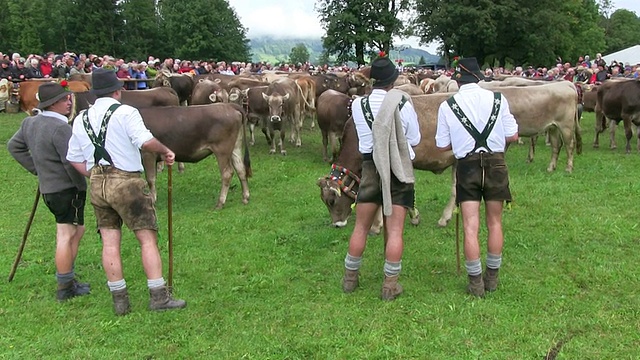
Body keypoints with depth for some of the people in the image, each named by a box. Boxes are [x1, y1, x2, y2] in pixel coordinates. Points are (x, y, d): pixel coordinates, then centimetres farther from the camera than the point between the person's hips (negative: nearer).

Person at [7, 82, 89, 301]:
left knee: (77, 231, 20)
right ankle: (65, 288, 4)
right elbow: (72, 162, -22)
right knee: (66, 236, -3)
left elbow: (14, 146, 21)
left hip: (48, 187, 10)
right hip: (67, 188, -10)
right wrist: (82, 187, -10)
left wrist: (37, 169, 19)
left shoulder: (30, 123, 10)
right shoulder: (60, 128, -20)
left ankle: (67, 279, 26)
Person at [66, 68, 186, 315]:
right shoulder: (125, 112, -6)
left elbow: (75, 159, 14)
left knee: (110, 242, 8)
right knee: (148, 238, 0)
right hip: (127, 182, -6)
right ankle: (159, 297, 1)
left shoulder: (81, 119, 13)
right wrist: (165, 151, -4)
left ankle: (120, 301, 13)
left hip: (97, 185, 6)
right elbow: (145, 141, -20)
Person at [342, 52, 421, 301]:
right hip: (399, 170, -2)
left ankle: (350, 278, 25)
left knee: (361, 226, 13)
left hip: (370, 167, 2)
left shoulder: (359, 105, -3)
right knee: (395, 229, 3)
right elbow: (415, 140, 0)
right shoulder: (403, 104, -9)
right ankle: (390, 285, 8)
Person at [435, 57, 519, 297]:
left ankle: (476, 282, 10)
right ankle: (492, 278, 26)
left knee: (470, 227, 3)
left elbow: (442, 146, 1)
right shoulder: (498, 99, -2)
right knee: (495, 223, 15)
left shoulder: (447, 106, -3)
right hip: (495, 163, 2)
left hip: (467, 166, -1)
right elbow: (513, 136, 1)